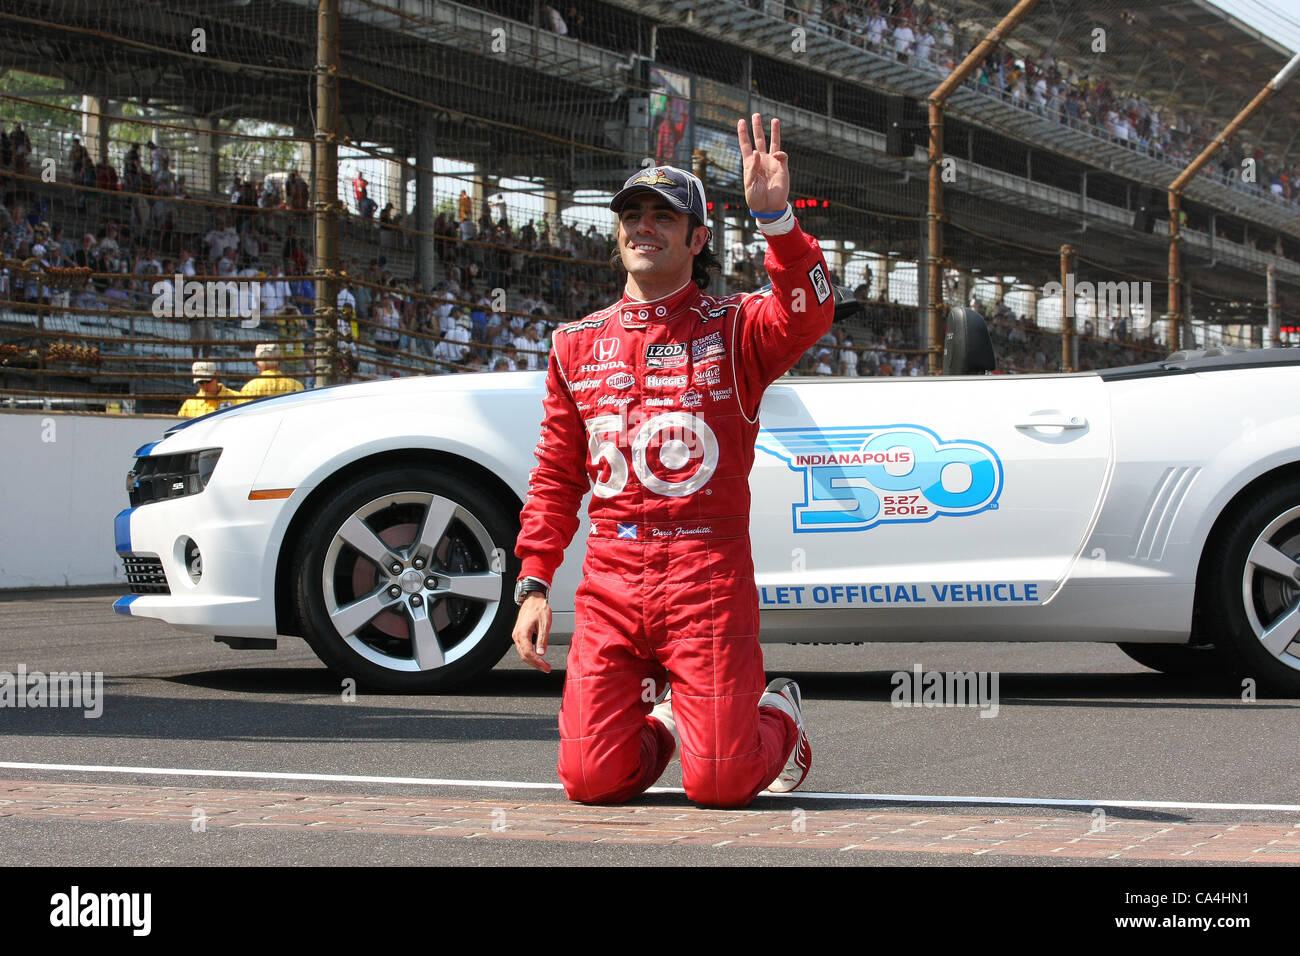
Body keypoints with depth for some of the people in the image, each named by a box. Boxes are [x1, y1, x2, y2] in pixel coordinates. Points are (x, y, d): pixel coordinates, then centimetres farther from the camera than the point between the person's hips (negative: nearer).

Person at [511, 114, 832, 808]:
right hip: (609, 581, 3)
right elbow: (555, 476, 15)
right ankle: (659, 726, 28)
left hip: (707, 575, -3)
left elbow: (807, 315, -20)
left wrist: (776, 218, -34)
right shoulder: (577, 344, 14)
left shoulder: (734, 328, 4)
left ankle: (777, 720, 25)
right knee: (591, 780, -6)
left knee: (719, 786, -10)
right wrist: (533, 583, 6)